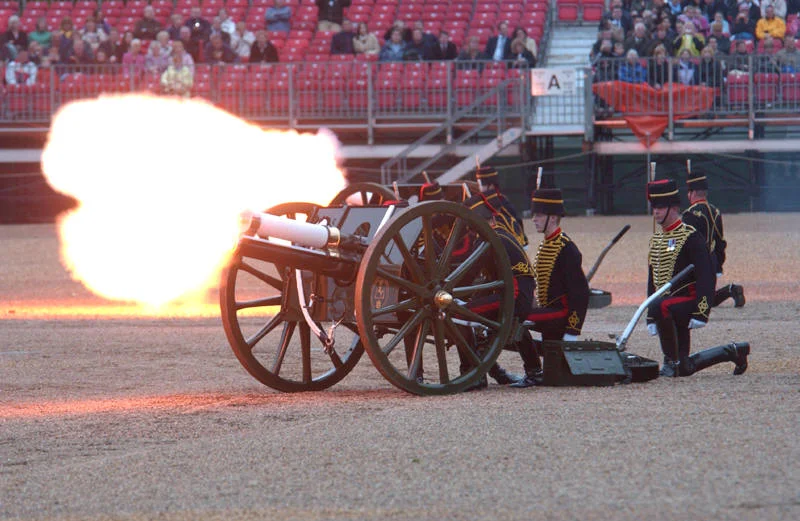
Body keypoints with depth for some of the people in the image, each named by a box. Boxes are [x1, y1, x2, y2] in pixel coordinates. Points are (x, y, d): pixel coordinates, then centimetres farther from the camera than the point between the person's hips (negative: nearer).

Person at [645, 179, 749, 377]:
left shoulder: (691, 237, -10)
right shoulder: (656, 239, 14)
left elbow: (705, 276, -17)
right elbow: (653, 279, 20)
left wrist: (701, 313, -25)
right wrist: (651, 319, 16)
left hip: (688, 300, -8)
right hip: (669, 304, 8)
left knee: (660, 307, -38)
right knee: (685, 369, 7)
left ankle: (671, 360, -23)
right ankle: (733, 352, 28)